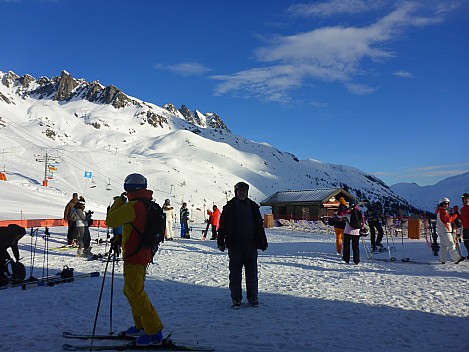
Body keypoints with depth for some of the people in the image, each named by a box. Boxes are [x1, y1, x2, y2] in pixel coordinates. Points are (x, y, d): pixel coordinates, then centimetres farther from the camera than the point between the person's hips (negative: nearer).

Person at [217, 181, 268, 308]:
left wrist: (263, 243, 11)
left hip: (251, 244, 2)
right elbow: (222, 225, 3)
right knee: (235, 273, 3)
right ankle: (236, 299, 14)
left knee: (252, 272, 8)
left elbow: (259, 226, 12)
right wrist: (221, 242, 1)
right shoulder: (229, 207, 1)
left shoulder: (253, 206, 8)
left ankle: (253, 297, 21)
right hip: (235, 245, -2)